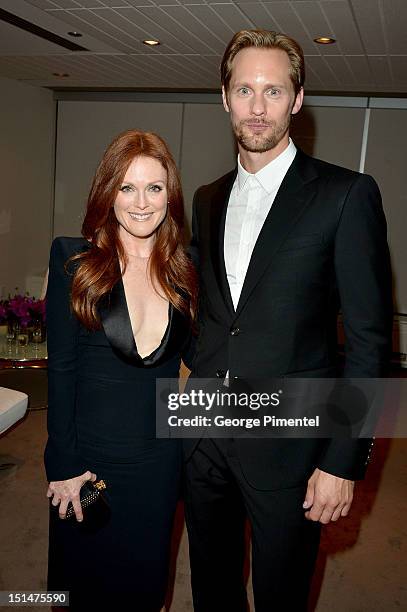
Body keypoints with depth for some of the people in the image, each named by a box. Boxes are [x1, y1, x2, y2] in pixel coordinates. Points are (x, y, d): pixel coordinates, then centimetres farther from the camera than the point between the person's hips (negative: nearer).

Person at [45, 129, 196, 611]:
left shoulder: (182, 269, -1)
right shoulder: (73, 260, -10)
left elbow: (189, 350, 7)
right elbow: (61, 368, -10)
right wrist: (65, 465, -9)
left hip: (161, 457, 3)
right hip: (91, 456, -2)